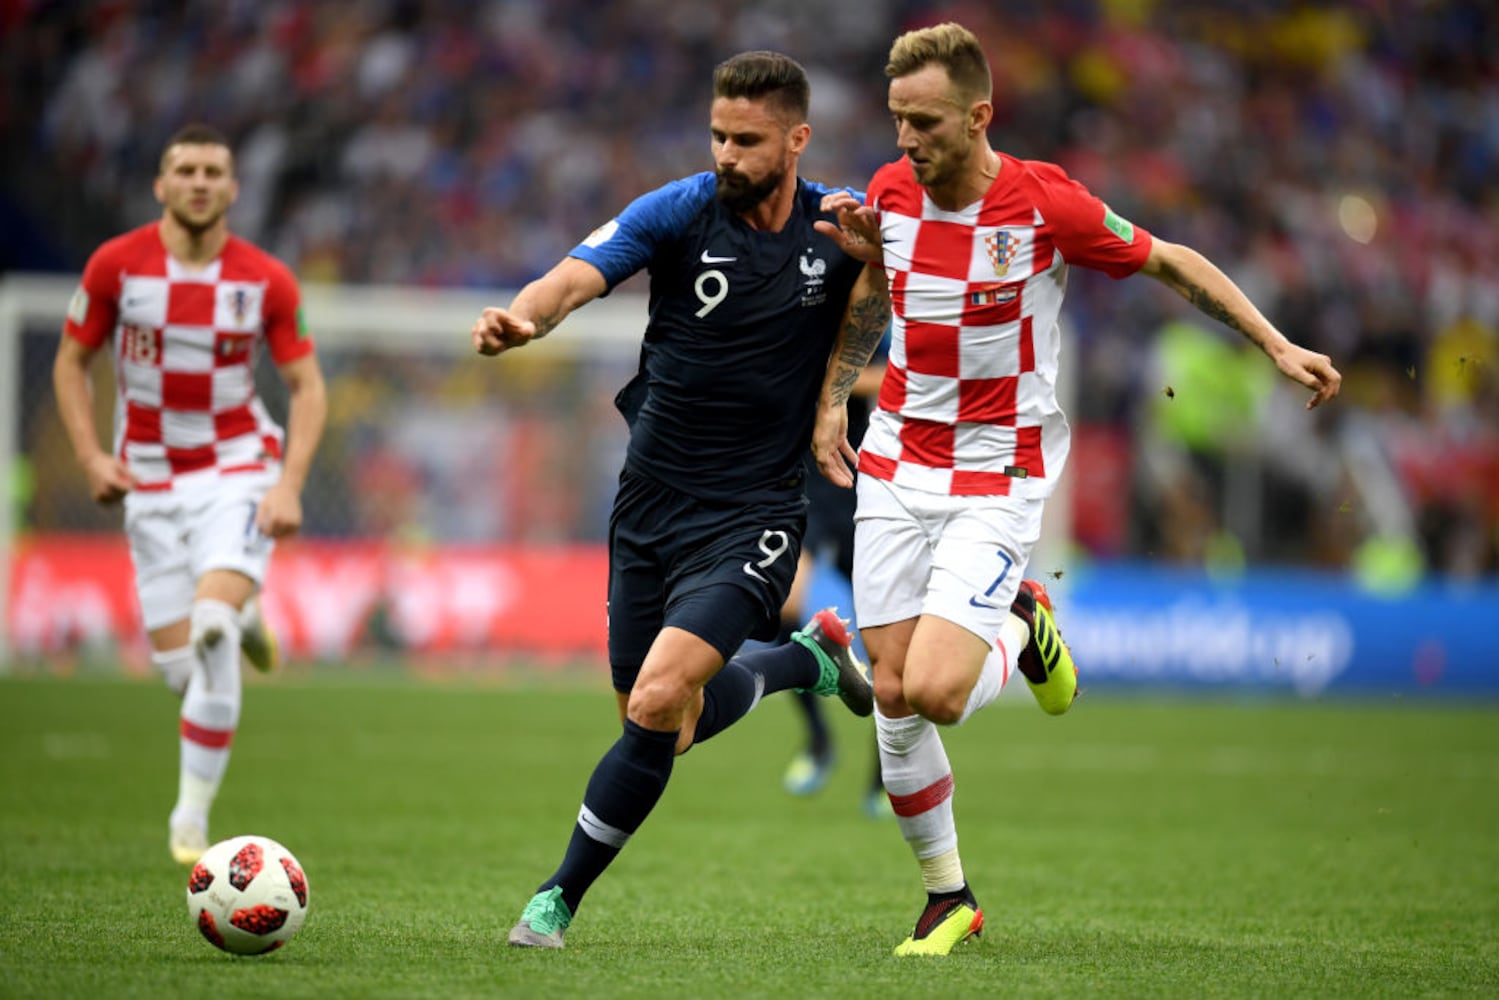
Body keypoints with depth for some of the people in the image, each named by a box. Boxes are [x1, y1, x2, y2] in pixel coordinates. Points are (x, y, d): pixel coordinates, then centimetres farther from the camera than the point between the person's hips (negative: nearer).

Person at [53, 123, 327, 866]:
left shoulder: (266, 281, -7)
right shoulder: (116, 264, -6)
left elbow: (307, 387, 1)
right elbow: (71, 363, 5)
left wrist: (290, 485, -12)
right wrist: (91, 457, -7)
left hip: (238, 468, -2)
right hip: (150, 478, 2)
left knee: (213, 621, -25)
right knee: (179, 662, -3)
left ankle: (193, 809, -10)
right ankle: (242, 617, 37)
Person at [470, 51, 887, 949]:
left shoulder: (841, 226, -5)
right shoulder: (679, 211, -9)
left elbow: (874, 315, 11)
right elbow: (575, 277, -23)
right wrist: (520, 319, -44)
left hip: (753, 518, -3)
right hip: (652, 503, 3)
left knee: (659, 702, -20)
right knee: (667, 722, 14)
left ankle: (560, 899, -5)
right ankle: (813, 656, 42)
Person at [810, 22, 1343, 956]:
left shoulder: (1046, 203, -15)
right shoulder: (889, 193, -3)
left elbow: (1170, 262, -2)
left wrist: (1278, 344, -5)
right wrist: (830, 406, 7)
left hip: (998, 475, -4)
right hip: (897, 465, 4)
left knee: (934, 692, -19)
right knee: (892, 695, 0)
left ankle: (1021, 625, 15)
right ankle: (949, 896, 18)